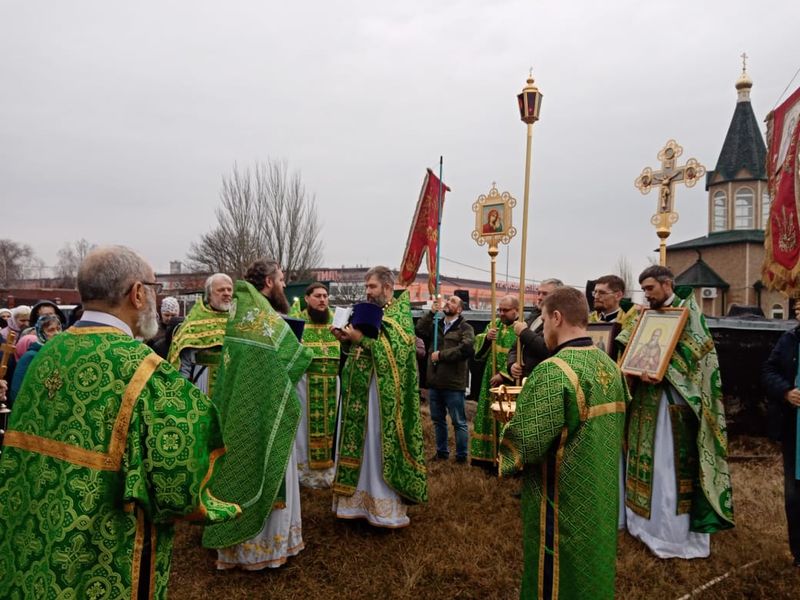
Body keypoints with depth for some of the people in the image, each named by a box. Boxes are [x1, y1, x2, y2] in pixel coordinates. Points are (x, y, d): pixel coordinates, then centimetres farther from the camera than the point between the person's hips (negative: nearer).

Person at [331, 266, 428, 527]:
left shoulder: (400, 314, -5)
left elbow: (394, 351, -19)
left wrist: (361, 338, -22)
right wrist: (347, 340, -2)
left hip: (382, 392, -7)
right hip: (360, 389, 7)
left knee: (380, 445, -2)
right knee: (359, 443, 11)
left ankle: (385, 505, 10)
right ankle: (360, 498, 23)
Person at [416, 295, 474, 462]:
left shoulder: (465, 328, -3)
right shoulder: (435, 324, 14)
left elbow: (466, 349, -20)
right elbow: (419, 331, -5)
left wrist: (441, 355, -15)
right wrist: (431, 312, -10)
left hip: (454, 384, -5)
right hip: (434, 382, 6)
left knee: (459, 422, 3)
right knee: (438, 420, 17)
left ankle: (462, 455, 15)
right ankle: (442, 451, 31)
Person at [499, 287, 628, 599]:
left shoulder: (552, 372, -26)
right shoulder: (609, 365, 2)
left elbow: (522, 443, -24)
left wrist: (507, 459, -3)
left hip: (563, 503, -8)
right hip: (601, 494, 8)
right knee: (593, 570, 24)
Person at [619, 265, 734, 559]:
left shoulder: (687, 311, -5)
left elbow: (694, 350, -16)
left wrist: (663, 371, -26)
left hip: (671, 399, -7)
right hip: (644, 397, 7)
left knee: (669, 464, -4)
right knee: (645, 459, 12)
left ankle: (672, 532, 6)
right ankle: (644, 519, 24)